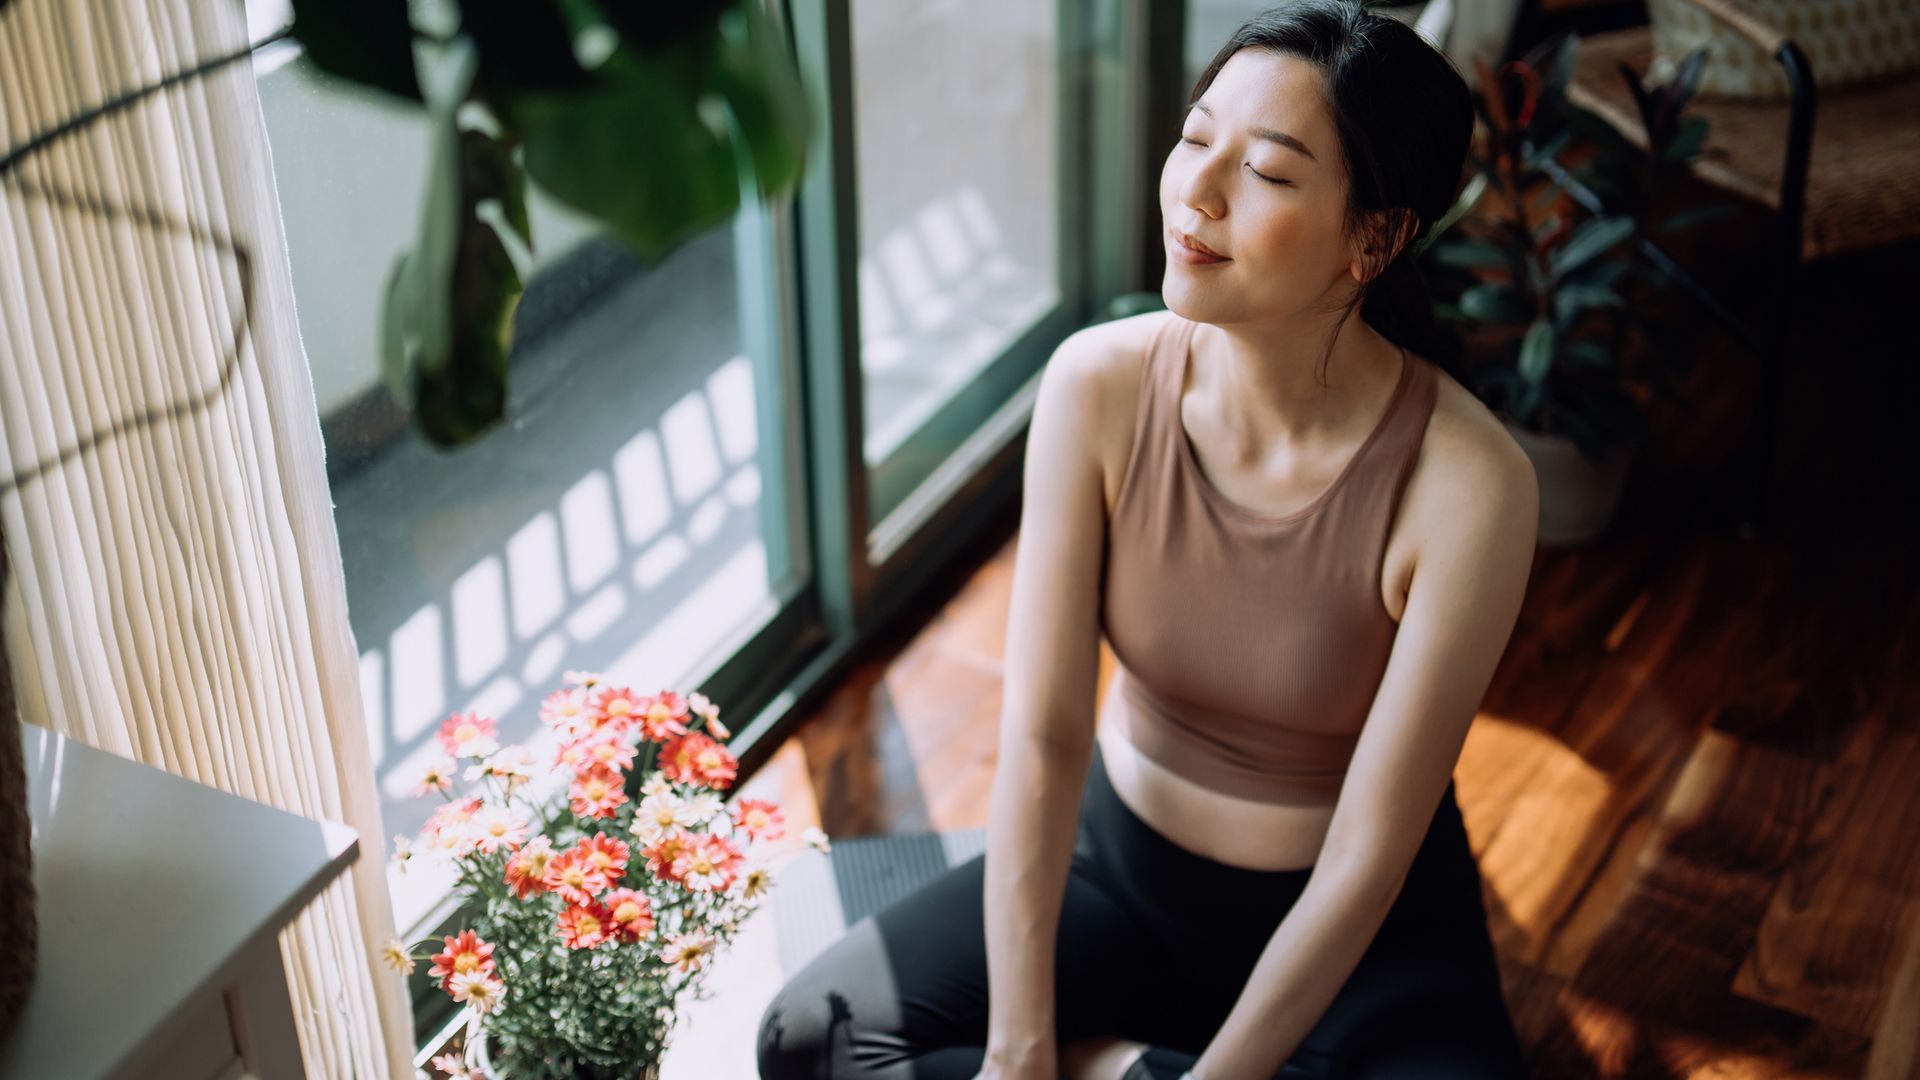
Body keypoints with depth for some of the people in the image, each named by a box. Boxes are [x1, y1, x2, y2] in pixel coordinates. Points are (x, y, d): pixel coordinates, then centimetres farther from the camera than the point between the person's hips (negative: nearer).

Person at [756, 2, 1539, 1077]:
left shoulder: (1467, 484, -26)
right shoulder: (1100, 385, -17)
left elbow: (1366, 855, -21)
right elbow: (1041, 736, -16)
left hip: (1371, 922, -2)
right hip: (1121, 861, 3)